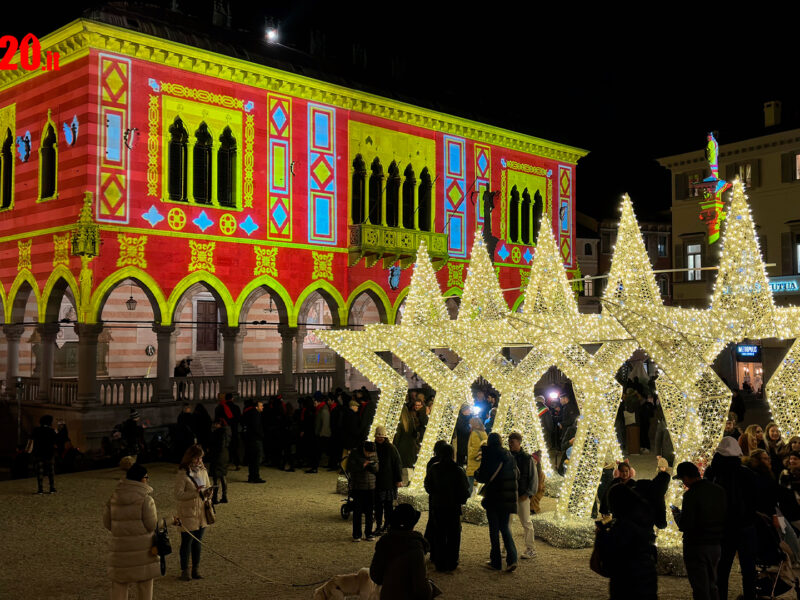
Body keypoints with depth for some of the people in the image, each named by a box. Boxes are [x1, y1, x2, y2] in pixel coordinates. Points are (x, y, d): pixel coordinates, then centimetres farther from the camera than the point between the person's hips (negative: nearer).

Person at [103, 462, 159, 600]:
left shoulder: (114, 497, 3)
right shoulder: (146, 499, -13)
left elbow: (107, 523, 8)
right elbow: (151, 525, -11)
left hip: (120, 548, 4)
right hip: (143, 548, -4)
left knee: (119, 584, 12)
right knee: (144, 584, 9)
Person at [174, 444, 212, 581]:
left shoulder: (203, 471, 6)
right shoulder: (182, 474, -13)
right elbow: (178, 495, -17)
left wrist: (207, 492, -7)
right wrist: (196, 492, -24)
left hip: (201, 513, 6)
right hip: (188, 513, -6)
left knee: (197, 542, 13)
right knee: (187, 542, 1)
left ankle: (195, 570, 24)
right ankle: (184, 571, 14)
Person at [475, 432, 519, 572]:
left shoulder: (488, 456, -11)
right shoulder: (509, 456, 4)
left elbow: (483, 478, -11)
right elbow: (516, 475, 11)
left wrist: (476, 473, 10)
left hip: (493, 497, -4)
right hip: (508, 498, 4)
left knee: (494, 529, 6)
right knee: (504, 527, 14)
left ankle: (496, 561, 11)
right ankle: (511, 558, -1)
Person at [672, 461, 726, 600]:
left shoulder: (691, 494, -18)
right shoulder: (719, 490, 3)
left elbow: (685, 525, -19)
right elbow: (725, 518, 8)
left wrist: (677, 514, -1)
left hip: (696, 547, -7)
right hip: (716, 544, 7)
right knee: (711, 586, 20)